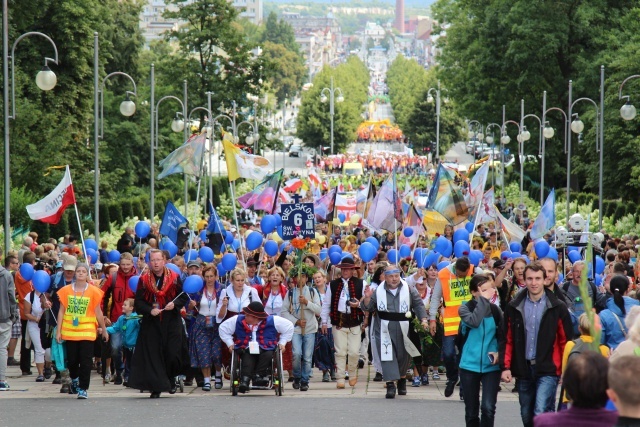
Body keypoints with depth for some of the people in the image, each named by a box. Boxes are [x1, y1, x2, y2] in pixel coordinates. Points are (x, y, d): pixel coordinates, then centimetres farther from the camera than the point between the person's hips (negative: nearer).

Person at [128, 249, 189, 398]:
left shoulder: (174, 278, 4)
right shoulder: (144, 280, 3)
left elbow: (184, 297, 7)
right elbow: (138, 302, 1)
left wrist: (175, 304, -12)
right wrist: (150, 310, -16)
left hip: (172, 323, 0)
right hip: (151, 323, 0)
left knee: (173, 353, -6)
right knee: (153, 355, -3)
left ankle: (171, 379, 20)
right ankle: (156, 387, 2)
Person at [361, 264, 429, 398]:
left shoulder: (409, 290, 2)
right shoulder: (378, 292, 4)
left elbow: (419, 305, 5)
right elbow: (367, 308, 6)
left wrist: (423, 319, -10)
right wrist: (367, 298, -15)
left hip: (403, 330, 1)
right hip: (384, 330, -1)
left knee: (404, 356, 12)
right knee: (387, 357, -10)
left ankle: (402, 379, 36)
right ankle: (390, 384, -12)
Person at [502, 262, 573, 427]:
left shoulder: (557, 308, -2)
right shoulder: (514, 307, 5)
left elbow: (566, 341, -1)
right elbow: (508, 340, 8)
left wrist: (566, 371, -4)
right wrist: (506, 367, 0)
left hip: (548, 370, -4)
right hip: (523, 369, 4)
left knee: (541, 413, -19)